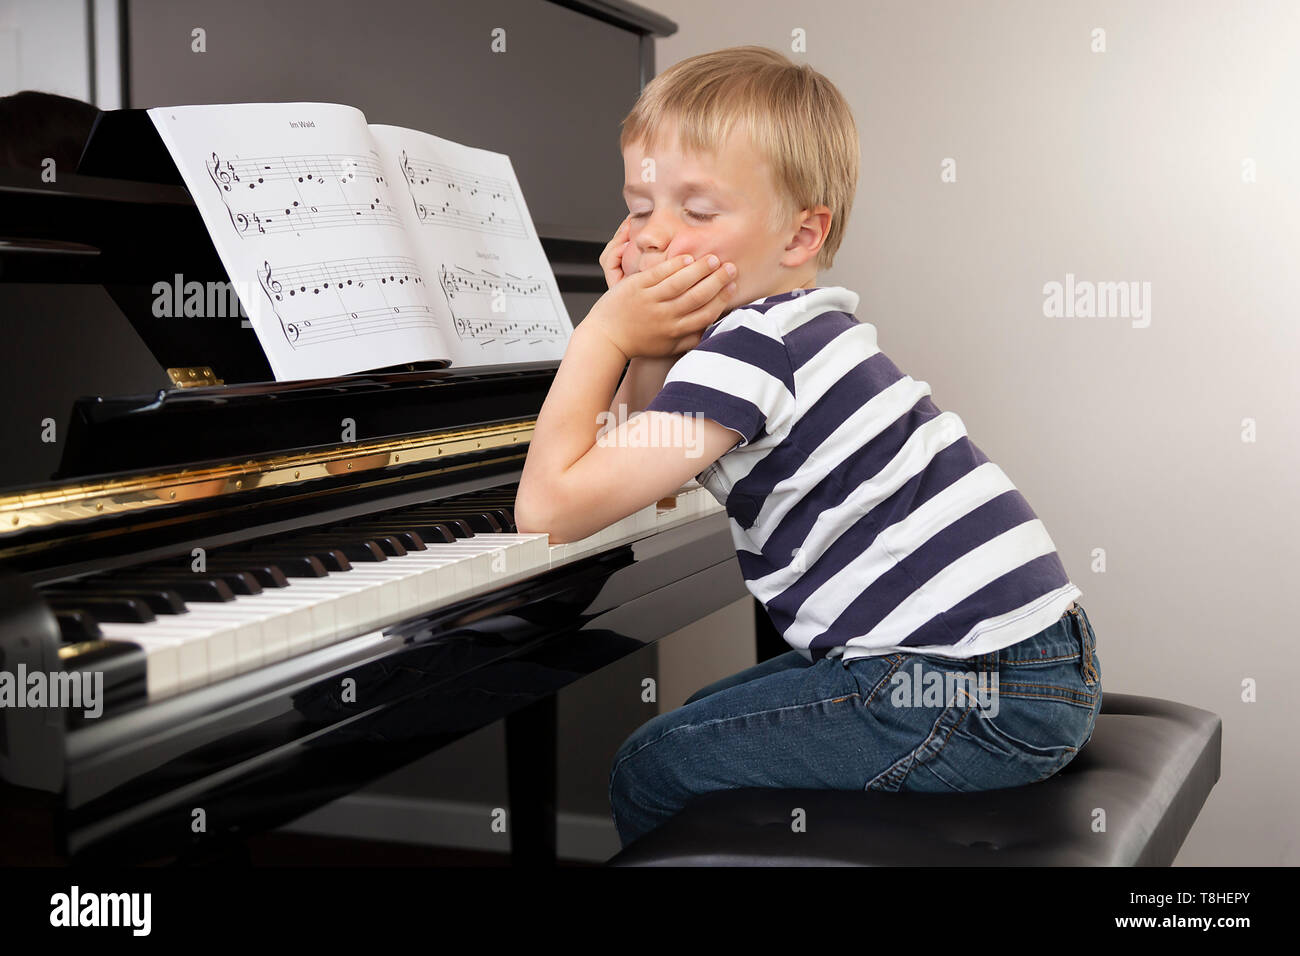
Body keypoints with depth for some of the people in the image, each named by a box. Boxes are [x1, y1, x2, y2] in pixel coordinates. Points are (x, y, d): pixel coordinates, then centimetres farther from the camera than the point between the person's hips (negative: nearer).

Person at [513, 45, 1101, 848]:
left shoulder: (749, 348, -19)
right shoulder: (797, 326, 12)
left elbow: (549, 507, -21)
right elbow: (643, 465, 18)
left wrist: (604, 335, -11)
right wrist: (644, 344, 4)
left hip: (982, 698, -10)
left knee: (653, 772, -3)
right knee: (702, 722, 23)